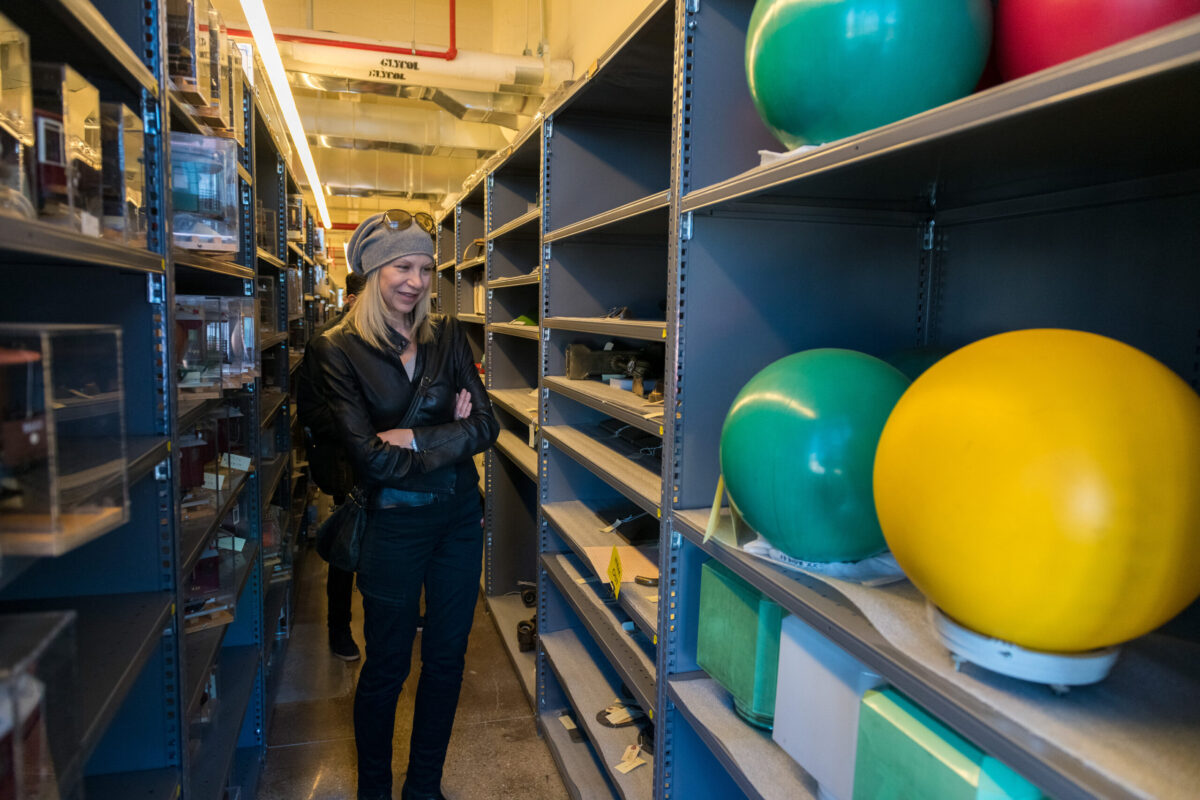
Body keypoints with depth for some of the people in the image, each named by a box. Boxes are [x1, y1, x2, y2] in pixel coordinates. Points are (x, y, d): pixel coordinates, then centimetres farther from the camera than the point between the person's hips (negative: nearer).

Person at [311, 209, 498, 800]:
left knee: (447, 658, 15)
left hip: (458, 517, 4)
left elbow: (486, 425, -4)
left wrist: (413, 437, -15)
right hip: (393, 523, -4)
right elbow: (371, 457, -17)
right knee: (386, 667, 11)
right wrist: (450, 435, -11)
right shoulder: (340, 351, -9)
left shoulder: (446, 337, 3)